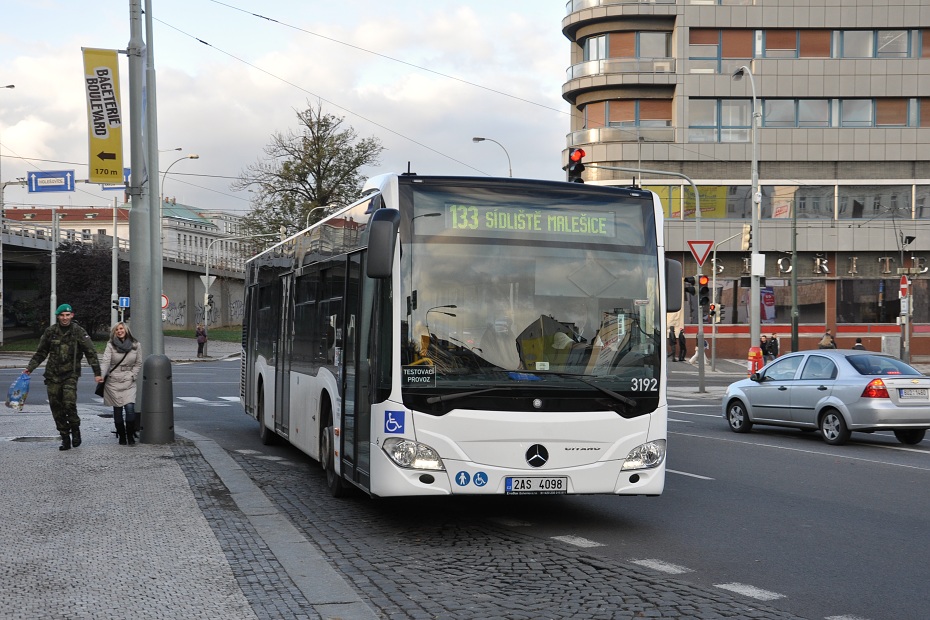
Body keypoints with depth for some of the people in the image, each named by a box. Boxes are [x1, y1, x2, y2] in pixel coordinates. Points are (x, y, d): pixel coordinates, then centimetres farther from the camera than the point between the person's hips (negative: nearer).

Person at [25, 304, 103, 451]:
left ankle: (75, 429, 7)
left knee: (69, 403, -18)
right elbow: (41, 352, 16)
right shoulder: (50, 331, 4)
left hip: (70, 374, -3)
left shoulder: (78, 332, -4)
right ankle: (65, 438, 13)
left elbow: (91, 353, -4)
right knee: (56, 407, 2)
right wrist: (30, 367, 8)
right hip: (53, 374, 3)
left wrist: (97, 373, -9)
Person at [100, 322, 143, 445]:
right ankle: (121, 436, 15)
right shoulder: (111, 345, -1)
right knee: (117, 410, 4)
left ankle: (130, 435, -1)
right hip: (113, 381, 0)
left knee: (130, 408, -15)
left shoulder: (136, 345, 4)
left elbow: (138, 364, 10)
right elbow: (105, 361, -12)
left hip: (129, 382, 0)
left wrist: (132, 376, -3)